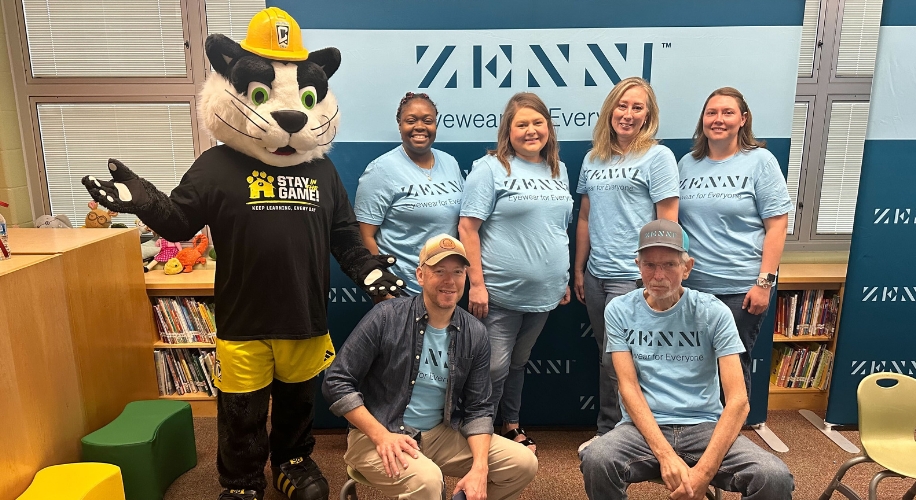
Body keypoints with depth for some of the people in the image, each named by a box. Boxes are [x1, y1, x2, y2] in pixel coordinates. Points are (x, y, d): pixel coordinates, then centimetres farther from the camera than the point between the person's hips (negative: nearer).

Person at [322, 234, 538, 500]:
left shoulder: (475, 335, -3)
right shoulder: (386, 318, -15)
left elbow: (477, 408, 1)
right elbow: (336, 382, -12)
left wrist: (479, 467, -14)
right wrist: (381, 436, -19)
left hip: (440, 434, 5)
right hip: (378, 435, -5)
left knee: (523, 462, -4)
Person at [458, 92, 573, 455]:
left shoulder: (558, 170, 11)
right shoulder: (490, 169, -9)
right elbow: (468, 227, -14)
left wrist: (565, 279, 16)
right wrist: (477, 284, -18)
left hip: (543, 292, 6)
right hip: (501, 292, -5)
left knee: (518, 362, 19)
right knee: (495, 367, 1)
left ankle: (511, 426, 36)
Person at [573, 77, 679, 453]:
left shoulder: (657, 156, -5)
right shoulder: (594, 159, 11)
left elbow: (667, 223, -8)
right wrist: (579, 269, 14)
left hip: (633, 275, -6)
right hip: (596, 274, 6)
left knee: (616, 361, 0)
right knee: (606, 356, 14)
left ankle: (609, 433, 18)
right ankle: (610, 433, 29)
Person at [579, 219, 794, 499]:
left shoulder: (713, 312, -3)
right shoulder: (619, 311, -1)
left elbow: (738, 400, -8)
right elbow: (629, 389, -6)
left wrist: (704, 471, -19)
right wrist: (666, 455, -20)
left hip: (705, 426, 1)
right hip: (644, 427, 0)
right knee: (595, 461, -31)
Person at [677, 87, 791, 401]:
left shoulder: (760, 161, -2)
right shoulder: (687, 164, 9)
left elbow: (776, 225, -6)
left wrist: (764, 282, -13)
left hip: (741, 289, -3)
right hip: (691, 286, 4)